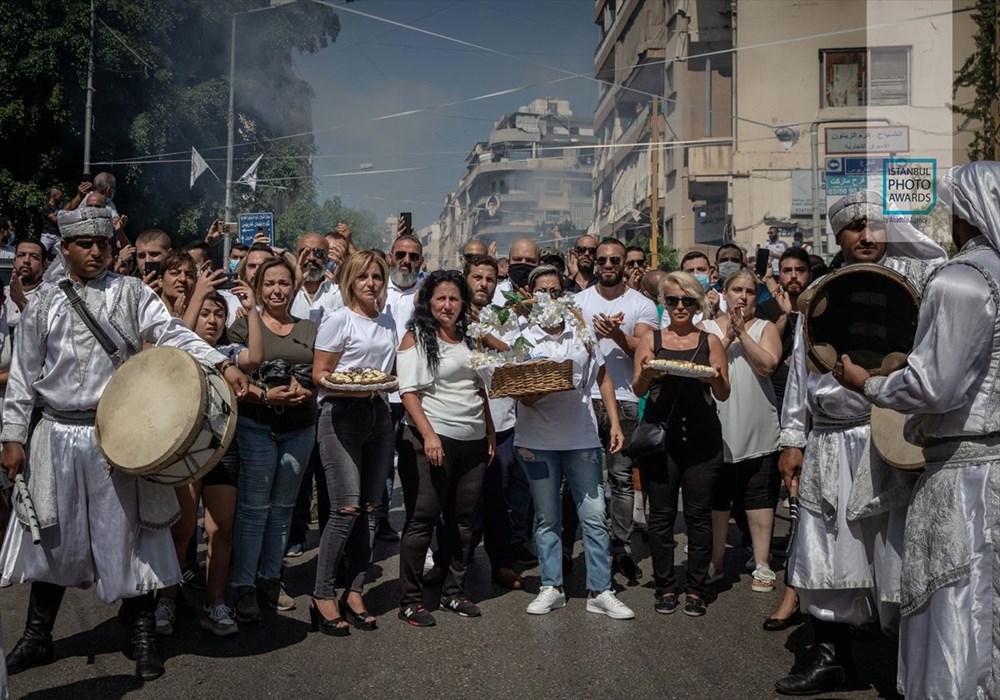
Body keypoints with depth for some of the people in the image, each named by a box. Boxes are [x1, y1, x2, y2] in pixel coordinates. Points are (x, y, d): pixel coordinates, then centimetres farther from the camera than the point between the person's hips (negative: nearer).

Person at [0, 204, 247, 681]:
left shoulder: (130, 293, 1)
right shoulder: (43, 305, 8)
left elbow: (172, 333, -12)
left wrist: (222, 364, -28)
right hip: (57, 437, 3)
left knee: (128, 534, 3)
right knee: (51, 536, 13)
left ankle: (143, 638, 17)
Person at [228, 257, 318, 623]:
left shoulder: (309, 330, 11)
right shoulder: (243, 325, 1)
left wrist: (306, 393, -10)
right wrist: (265, 395, -20)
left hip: (300, 427, 4)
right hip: (255, 425, -4)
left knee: (282, 507, 11)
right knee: (253, 507, -1)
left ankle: (270, 578, 23)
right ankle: (244, 586, 8)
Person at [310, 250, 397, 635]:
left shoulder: (388, 322, 15)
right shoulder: (338, 320, -4)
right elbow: (319, 373, -7)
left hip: (378, 415, 6)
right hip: (341, 416, -6)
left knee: (370, 508, 5)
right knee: (346, 508, -11)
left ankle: (354, 593, 15)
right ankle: (322, 596, 1)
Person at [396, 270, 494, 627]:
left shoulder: (469, 339, 15)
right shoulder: (416, 337, -2)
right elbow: (409, 391, -10)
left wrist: (490, 433, 14)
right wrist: (429, 435, -20)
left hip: (473, 440, 6)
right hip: (433, 440, -6)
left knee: (463, 520, 10)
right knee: (422, 519, -2)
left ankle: (454, 592, 23)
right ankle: (410, 600, 7)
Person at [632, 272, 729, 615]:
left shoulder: (710, 341, 8)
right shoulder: (651, 339, 7)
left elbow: (724, 394, 6)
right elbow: (637, 389, 1)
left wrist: (715, 378, -16)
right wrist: (645, 374, -21)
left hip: (702, 438, 0)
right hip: (659, 435, 0)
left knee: (698, 514, 4)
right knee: (661, 514, 4)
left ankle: (696, 589, 14)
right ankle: (665, 587, 16)